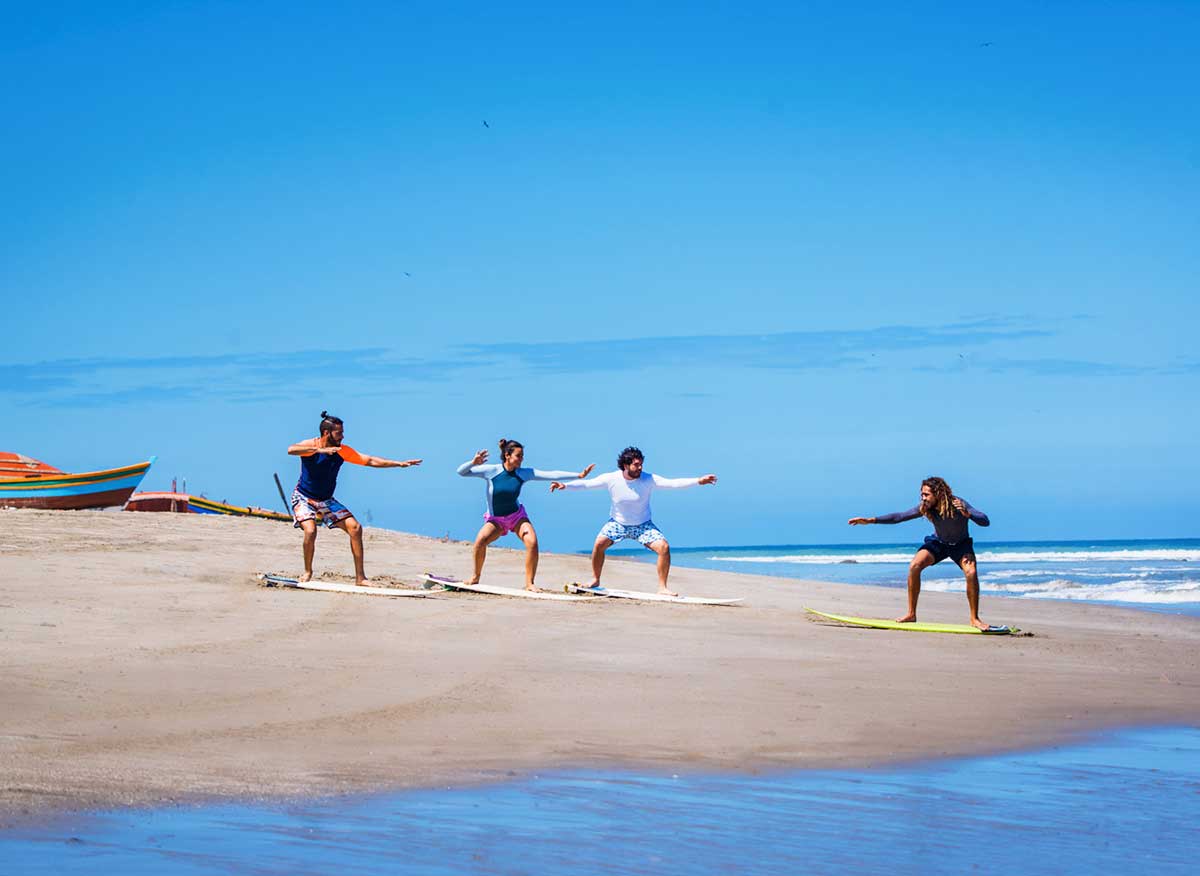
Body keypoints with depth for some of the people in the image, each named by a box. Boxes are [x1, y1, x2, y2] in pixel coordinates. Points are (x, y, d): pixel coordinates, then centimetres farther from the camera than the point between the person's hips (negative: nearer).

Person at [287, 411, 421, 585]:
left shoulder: (342, 450, -4)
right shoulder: (311, 445, -18)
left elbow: (370, 461, 0)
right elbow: (291, 450, -40)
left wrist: (400, 464, -7)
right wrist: (320, 449, -51)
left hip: (326, 500, 5)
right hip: (303, 498, -5)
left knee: (355, 527, -9)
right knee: (310, 531, -29)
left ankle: (360, 577, -3)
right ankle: (307, 572, -3)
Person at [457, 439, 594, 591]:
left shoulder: (524, 473, -9)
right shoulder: (491, 471, -16)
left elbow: (551, 475, -9)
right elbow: (461, 472, -15)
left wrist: (579, 475, -12)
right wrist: (473, 463, -36)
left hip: (517, 516, 2)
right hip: (495, 519, -1)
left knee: (532, 542, -23)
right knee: (480, 540, -28)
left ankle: (529, 583, -15)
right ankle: (476, 577, -7)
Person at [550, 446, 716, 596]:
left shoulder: (648, 480, -20)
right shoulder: (611, 479, -17)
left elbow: (673, 483, -25)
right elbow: (586, 484, -11)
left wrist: (699, 481, -34)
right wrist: (565, 486, -22)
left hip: (643, 525, 0)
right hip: (618, 522, 1)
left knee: (664, 547, -19)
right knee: (599, 543, -20)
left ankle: (662, 587, -7)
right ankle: (595, 581, 4)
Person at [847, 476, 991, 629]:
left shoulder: (958, 504, -31)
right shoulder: (925, 507, -21)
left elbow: (986, 522, -35)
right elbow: (899, 516, -14)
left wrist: (967, 514, -54)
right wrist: (870, 520, -18)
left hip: (960, 544, -3)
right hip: (938, 542, 3)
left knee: (971, 573, -28)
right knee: (914, 566, -20)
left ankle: (974, 619, -13)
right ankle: (911, 614, -9)